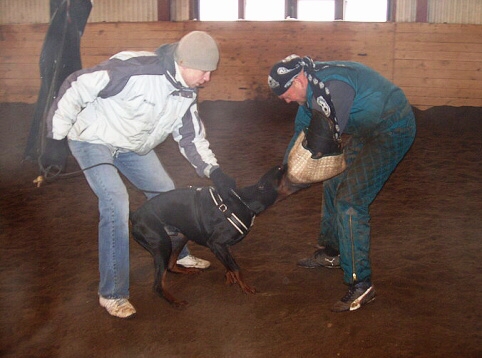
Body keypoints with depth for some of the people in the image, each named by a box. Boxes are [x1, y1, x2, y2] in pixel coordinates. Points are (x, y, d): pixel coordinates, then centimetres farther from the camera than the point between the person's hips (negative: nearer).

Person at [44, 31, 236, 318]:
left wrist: (216, 173, -13)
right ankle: (112, 294, -9)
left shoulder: (188, 93, -8)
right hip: (94, 140, -8)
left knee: (165, 191, 14)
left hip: (133, 146, 8)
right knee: (116, 204, -21)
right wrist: (55, 139, -20)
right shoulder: (135, 69, -34)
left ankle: (178, 254, 40)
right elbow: (76, 89, -27)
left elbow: (192, 138, 2)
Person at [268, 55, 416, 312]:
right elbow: (302, 131, 18)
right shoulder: (310, 89, 5)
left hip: (392, 130, -10)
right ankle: (331, 253, 36)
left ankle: (360, 286, -9)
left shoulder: (333, 85, -27)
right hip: (368, 130, 10)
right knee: (334, 185, 17)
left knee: (349, 200, -16)